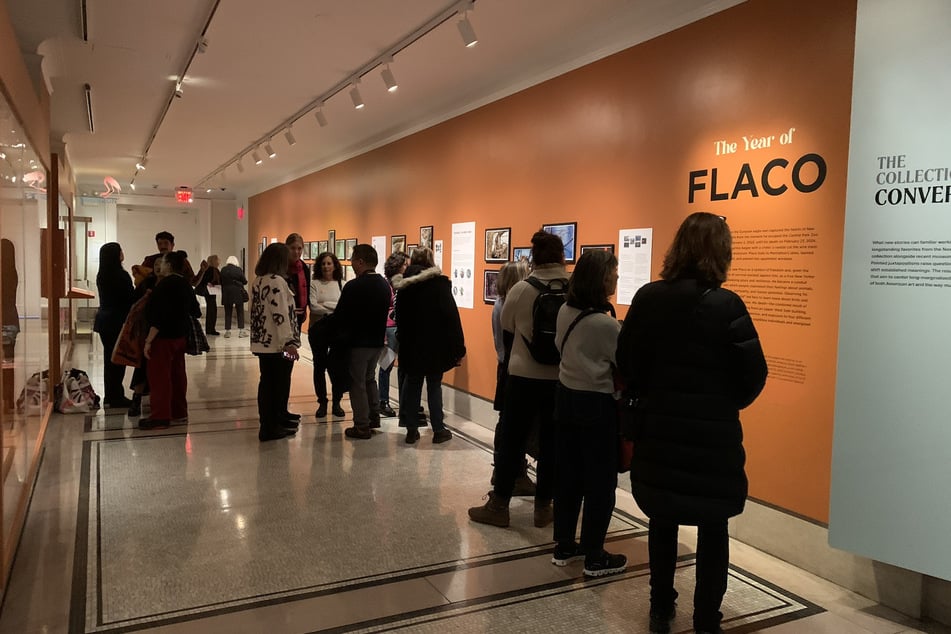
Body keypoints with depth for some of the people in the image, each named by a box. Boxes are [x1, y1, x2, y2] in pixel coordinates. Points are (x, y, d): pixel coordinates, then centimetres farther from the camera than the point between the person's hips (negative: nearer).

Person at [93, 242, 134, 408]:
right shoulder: (121, 275, -15)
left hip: (104, 319, 8)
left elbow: (106, 298, 14)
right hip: (118, 320, -8)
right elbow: (130, 299, -13)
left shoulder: (101, 275, 9)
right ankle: (115, 397, 2)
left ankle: (110, 396, 19)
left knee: (109, 357, 13)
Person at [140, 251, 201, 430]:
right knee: (177, 373, 14)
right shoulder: (185, 285, 7)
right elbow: (195, 311, 16)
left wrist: (148, 340, -20)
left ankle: (160, 417, -1)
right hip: (180, 335, 8)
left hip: (164, 336, -8)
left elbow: (158, 316, -21)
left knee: (159, 375, -3)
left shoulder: (164, 284, -16)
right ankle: (179, 412, 21)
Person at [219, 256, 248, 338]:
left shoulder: (223, 270, 0)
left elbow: (221, 282, 4)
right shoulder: (238, 269, -7)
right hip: (238, 293, -2)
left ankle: (227, 331, 8)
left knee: (228, 313, 8)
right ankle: (241, 330, 1)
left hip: (226, 293, 2)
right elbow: (244, 281, -2)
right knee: (240, 312, 5)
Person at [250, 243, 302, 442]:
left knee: (266, 383, 14)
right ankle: (272, 428, 7)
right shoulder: (277, 281, -16)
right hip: (278, 344, -9)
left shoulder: (258, 281, 12)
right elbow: (281, 314, -22)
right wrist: (289, 342, -22)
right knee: (279, 385, 1)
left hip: (262, 342, 9)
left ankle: (279, 418, 27)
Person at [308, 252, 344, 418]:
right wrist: (335, 309, -10)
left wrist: (324, 305, -11)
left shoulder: (342, 284, 5)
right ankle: (322, 403, 19)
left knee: (338, 366, 2)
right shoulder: (314, 283, -1)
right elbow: (313, 306, -11)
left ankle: (336, 402, 17)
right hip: (318, 329, -1)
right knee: (320, 366, 8)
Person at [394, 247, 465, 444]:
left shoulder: (405, 285, 2)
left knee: (412, 384, 12)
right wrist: (458, 347, -9)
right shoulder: (440, 283, -10)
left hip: (411, 345, 3)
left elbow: (400, 315, 8)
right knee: (434, 386, 7)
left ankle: (412, 430, 14)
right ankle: (438, 430, 11)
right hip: (435, 345, -3)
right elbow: (451, 316, -13)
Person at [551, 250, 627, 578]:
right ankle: (594, 557, 15)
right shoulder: (605, 323, -23)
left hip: (566, 397, 7)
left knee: (567, 475, 15)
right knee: (600, 481, 6)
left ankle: (563, 546, 26)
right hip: (598, 406, -7)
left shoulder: (565, 311, 0)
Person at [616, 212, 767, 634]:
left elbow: (626, 362, 1)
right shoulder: (726, 306, -15)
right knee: (712, 528, 13)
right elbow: (753, 375, -10)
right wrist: (724, 405, 9)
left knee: (662, 520, 19)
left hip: (658, 428, 3)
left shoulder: (647, 298, -5)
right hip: (712, 435, -3)